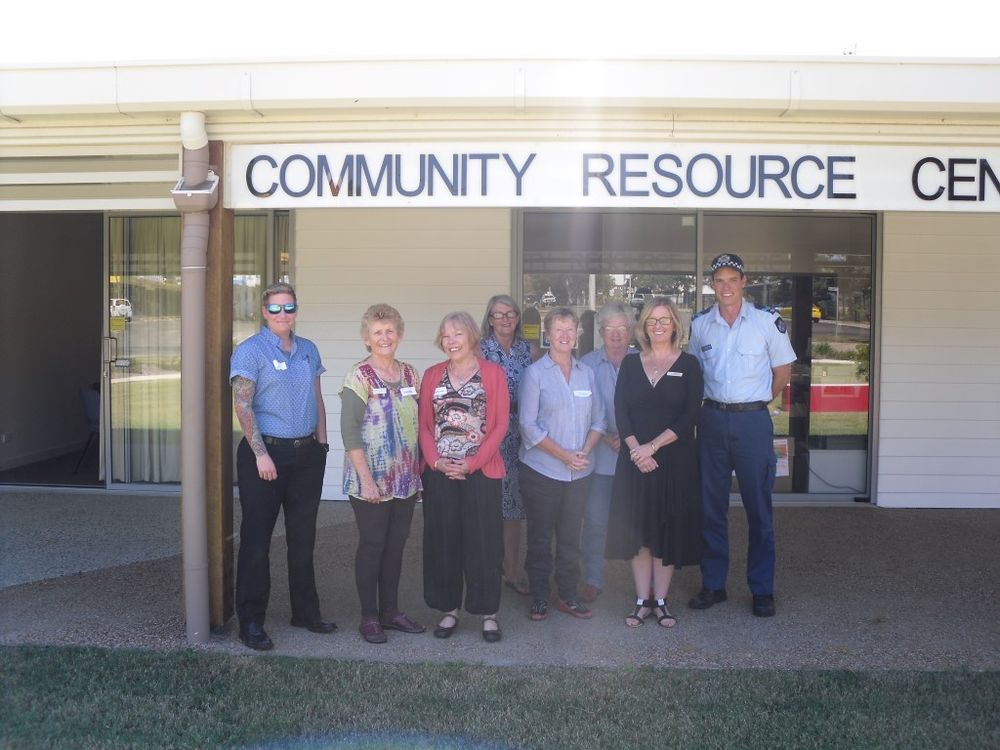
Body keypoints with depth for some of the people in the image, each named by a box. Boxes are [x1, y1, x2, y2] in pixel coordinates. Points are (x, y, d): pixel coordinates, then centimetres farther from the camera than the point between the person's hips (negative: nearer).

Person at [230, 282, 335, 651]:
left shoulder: (309, 350, 11)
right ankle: (250, 622, 11)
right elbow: (242, 405, -12)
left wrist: (321, 444, 9)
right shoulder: (250, 351, -7)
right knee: (256, 538, 1)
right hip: (266, 452, -6)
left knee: (303, 537, 14)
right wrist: (261, 454, -17)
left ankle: (306, 612, 27)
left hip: (307, 454, 6)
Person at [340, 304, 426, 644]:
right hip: (371, 482, -5)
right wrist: (366, 479, -18)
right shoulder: (359, 377, -10)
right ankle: (369, 617, 16)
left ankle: (390, 610, 26)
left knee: (396, 545, 13)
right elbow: (349, 431, -14)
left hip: (406, 481, 6)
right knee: (372, 546, 3)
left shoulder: (409, 374, 8)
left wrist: (420, 470, 10)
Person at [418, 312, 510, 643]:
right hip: (439, 473, 3)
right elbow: (424, 424, 7)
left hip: (481, 472, -2)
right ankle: (449, 609, 20)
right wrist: (436, 461, -9)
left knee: (483, 541, 2)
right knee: (443, 541, 7)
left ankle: (488, 613, 14)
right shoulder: (432, 375, 9)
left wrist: (472, 463, -12)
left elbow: (500, 425, -3)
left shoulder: (493, 373, 1)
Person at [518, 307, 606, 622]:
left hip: (579, 472, 4)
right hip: (541, 469, -3)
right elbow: (528, 424, -9)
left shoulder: (587, 373, 9)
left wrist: (585, 451, -7)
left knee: (570, 536, 11)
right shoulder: (535, 373, -4)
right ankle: (539, 597, 18)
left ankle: (568, 595, 23)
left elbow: (598, 419, 10)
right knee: (540, 535, 6)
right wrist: (564, 455, -14)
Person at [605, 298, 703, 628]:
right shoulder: (631, 364, 8)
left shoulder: (688, 364, 1)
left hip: (675, 460, -2)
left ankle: (660, 602, 15)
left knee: (669, 530, 3)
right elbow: (620, 411, 1)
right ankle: (642, 601, 14)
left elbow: (690, 416, -8)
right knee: (637, 529, 4)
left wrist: (653, 446, -15)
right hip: (635, 460, 2)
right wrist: (636, 449, -13)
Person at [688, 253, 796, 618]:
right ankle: (713, 584, 19)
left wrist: (755, 402, 7)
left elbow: (783, 371, 4)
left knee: (759, 507, 3)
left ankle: (762, 590, 14)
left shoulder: (767, 321, -4)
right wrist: (718, 402, 10)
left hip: (753, 421, -3)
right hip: (713, 420, 3)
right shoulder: (699, 325, 5)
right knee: (711, 506, 8)